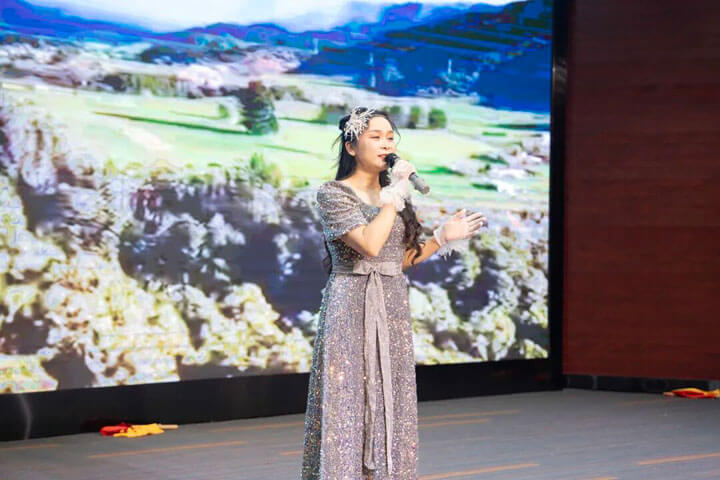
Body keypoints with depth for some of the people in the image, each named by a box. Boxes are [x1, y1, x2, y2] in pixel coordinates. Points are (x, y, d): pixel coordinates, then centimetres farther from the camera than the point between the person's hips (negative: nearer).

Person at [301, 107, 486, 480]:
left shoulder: (392, 195, 14)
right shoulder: (333, 193, -6)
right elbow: (369, 244, -20)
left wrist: (442, 239, 9)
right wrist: (396, 195, -15)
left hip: (393, 309, 6)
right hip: (350, 309, -6)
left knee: (389, 405, 6)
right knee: (346, 403, -6)